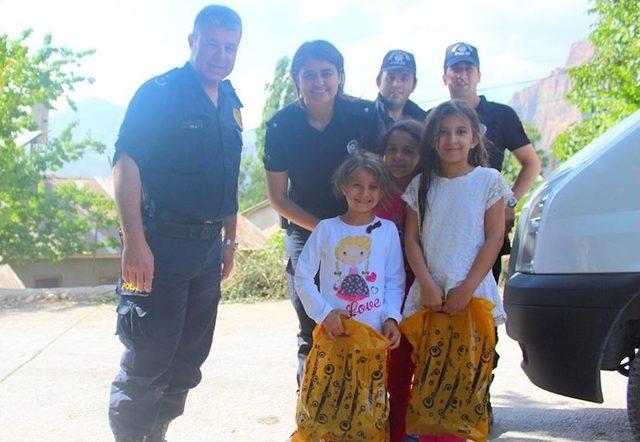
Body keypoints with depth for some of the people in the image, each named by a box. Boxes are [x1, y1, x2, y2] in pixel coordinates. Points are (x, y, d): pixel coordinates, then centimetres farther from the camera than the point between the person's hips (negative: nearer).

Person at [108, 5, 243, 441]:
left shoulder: (230, 104, 14)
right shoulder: (159, 92, -9)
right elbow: (126, 163, -17)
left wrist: (229, 241, 20)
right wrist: (134, 243, -24)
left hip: (208, 247, 8)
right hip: (160, 244, -7)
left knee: (188, 361, 14)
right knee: (147, 362, -4)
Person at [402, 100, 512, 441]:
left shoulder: (488, 181, 2)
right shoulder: (421, 185, 10)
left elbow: (494, 238, -2)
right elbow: (411, 239, 6)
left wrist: (467, 288, -10)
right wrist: (427, 285, -8)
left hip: (472, 294, -2)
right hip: (428, 294, 2)